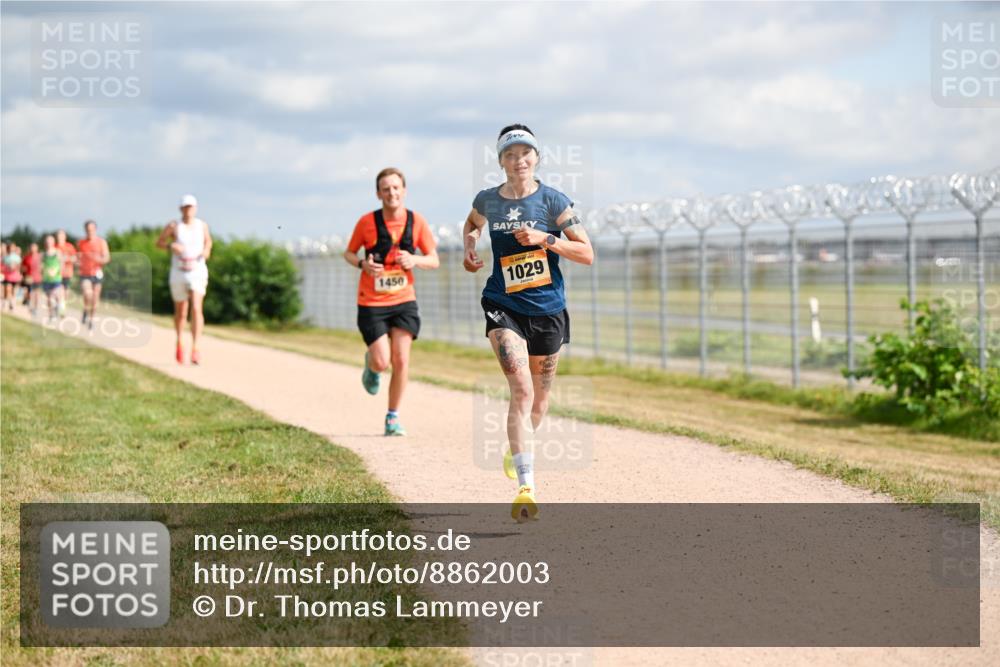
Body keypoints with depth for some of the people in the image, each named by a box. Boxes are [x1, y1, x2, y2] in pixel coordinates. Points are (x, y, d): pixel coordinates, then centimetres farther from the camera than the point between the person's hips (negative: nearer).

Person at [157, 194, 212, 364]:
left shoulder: (202, 225, 1)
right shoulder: (174, 226, -5)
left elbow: (208, 240, 19)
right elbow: (158, 242, 3)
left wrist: (207, 251, -3)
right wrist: (171, 246, -17)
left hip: (198, 273, 0)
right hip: (178, 274, 0)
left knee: (196, 309, -19)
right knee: (181, 313, 13)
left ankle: (195, 349, -24)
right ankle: (179, 343, 41)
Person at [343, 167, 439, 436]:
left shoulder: (417, 222, -3)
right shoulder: (367, 222, -8)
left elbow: (434, 260, 5)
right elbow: (349, 253, 5)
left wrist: (415, 260, -17)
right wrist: (363, 264, -16)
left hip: (403, 300, 2)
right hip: (371, 303, -2)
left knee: (401, 360, -7)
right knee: (381, 362, -8)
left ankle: (393, 418, 8)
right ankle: (371, 366, 31)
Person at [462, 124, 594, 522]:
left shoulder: (553, 201, -5)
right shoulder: (487, 201, 2)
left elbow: (587, 254, -7)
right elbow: (472, 224, 26)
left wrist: (544, 238, -19)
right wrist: (469, 247, 6)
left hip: (547, 310, 1)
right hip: (503, 308, -1)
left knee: (539, 399, 15)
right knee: (521, 390, -20)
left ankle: (518, 449, 49)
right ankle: (525, 487, -26)